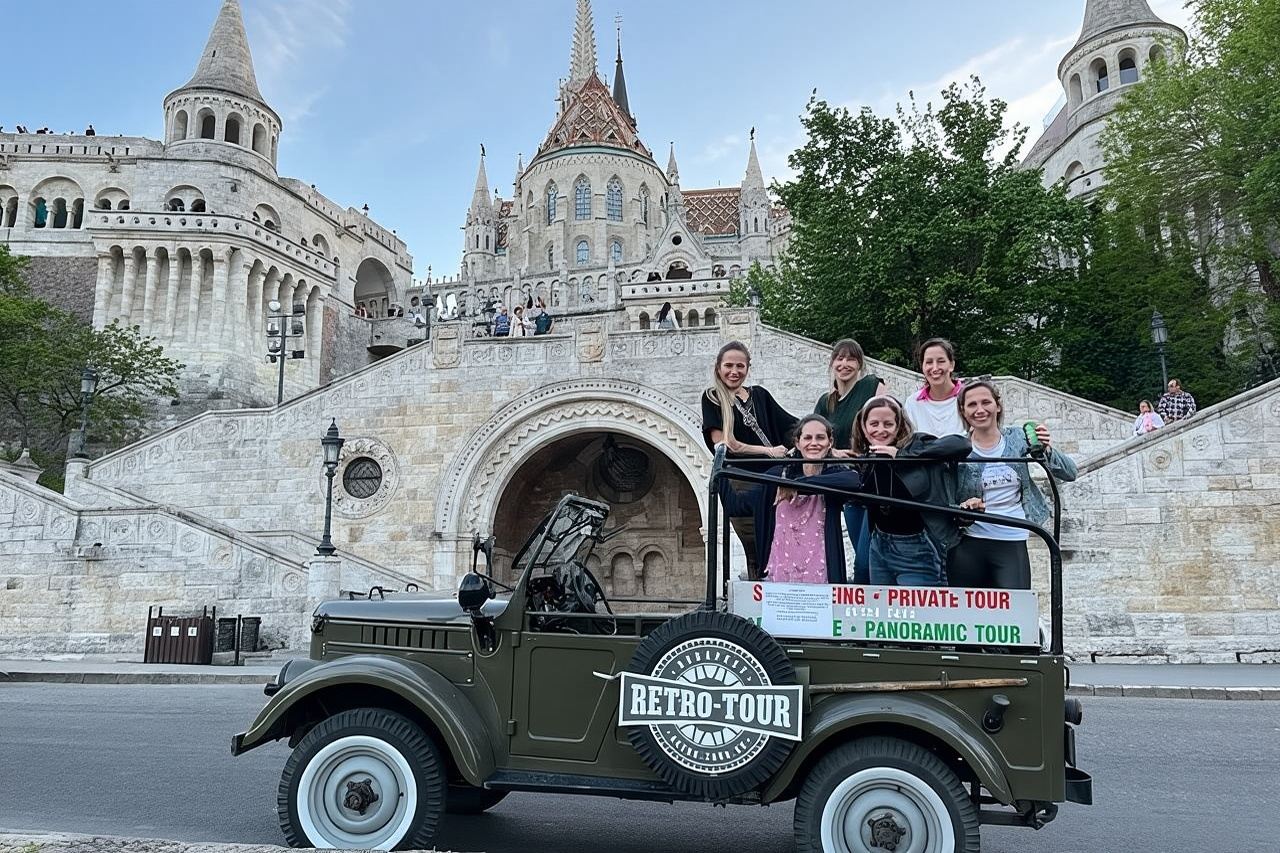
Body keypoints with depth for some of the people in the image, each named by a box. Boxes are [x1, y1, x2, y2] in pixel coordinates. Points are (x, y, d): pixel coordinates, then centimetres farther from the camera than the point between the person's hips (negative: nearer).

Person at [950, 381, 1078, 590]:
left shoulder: (1018, 439, 4)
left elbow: (1069, 473, 2)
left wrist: (1047, 451, -15)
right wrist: (961, 508, -21)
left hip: (1012, 545, 1)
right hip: (968, 544, 0)